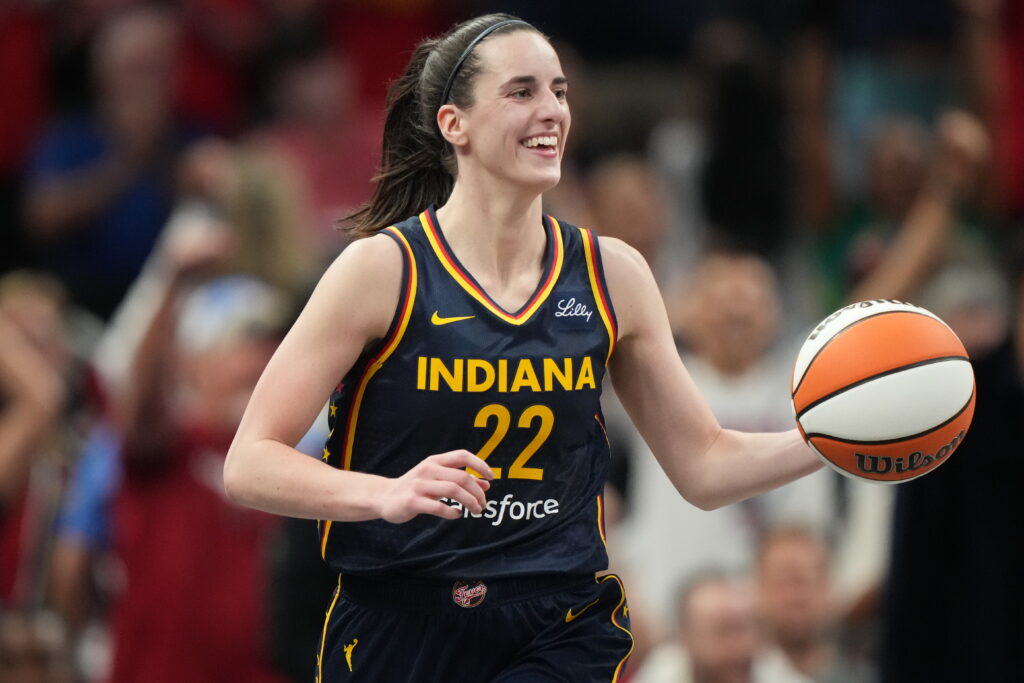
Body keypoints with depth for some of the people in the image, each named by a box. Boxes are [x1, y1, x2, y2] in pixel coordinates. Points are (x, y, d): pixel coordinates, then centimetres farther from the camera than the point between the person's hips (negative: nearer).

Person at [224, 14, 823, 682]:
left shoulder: (612, 275, 5)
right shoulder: (385, 268, -7)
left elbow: (703, 465, 13)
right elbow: (249, 465, -11)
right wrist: (389, 494, -28)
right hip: (395, 628, -3)